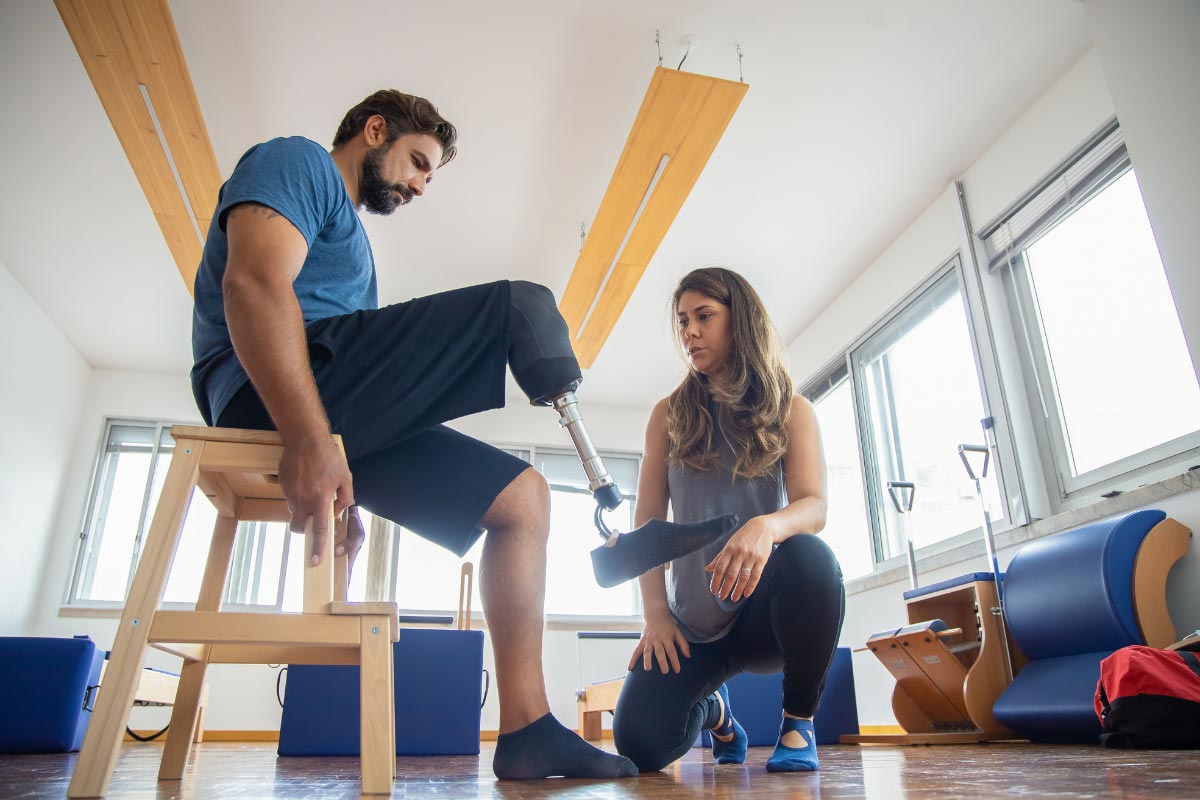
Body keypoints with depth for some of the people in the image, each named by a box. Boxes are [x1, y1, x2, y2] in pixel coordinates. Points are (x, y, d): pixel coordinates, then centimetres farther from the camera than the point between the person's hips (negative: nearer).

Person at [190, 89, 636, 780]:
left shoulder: (350, 240, 35)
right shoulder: (297, 162, 6)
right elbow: (254, 282, -15)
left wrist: (348, 498, 19)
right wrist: (311, 438, -27)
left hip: (339, 417, 10)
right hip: (275, 394, -10)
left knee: (521, 496, 2)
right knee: (523, 306, -14)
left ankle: (527, 730, -3)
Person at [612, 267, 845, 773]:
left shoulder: (790, 409, 1)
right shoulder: (671, 415, 5)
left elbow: (814, 507, -14)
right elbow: (647, 520, 1)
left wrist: (767, 527, -38)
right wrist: (655, 612, -11)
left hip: (769, 605, -1)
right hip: (695, 618, 2)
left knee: (811, 558, -36)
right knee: (639, 745, -18)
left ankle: (798, 723, -8)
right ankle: (712, 711, 21)